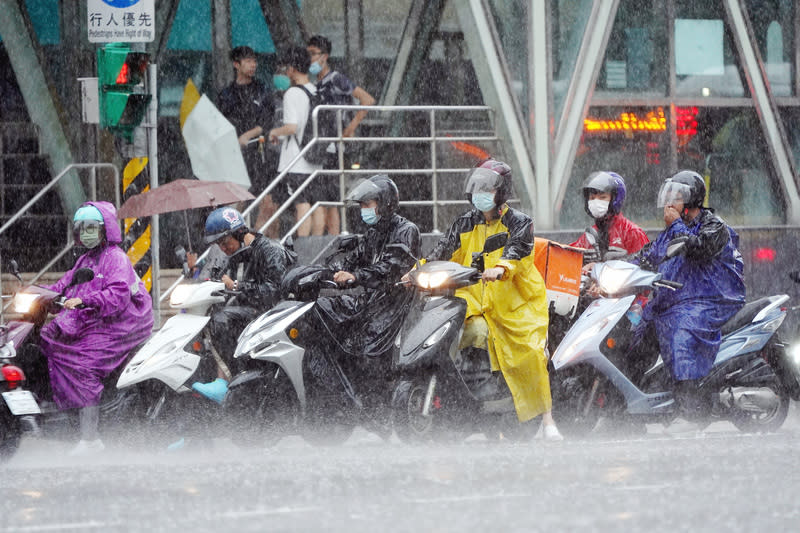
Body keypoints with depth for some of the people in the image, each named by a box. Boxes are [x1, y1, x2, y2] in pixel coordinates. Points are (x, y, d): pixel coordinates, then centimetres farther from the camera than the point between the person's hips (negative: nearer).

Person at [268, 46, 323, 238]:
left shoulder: (293, 93, -13)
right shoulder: (317, 92, 9)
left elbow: (292, 127, -22)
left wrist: (275, 132, -1)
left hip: (297, 161, -7)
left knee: (302, 204, -7)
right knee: (317, 204, 10)